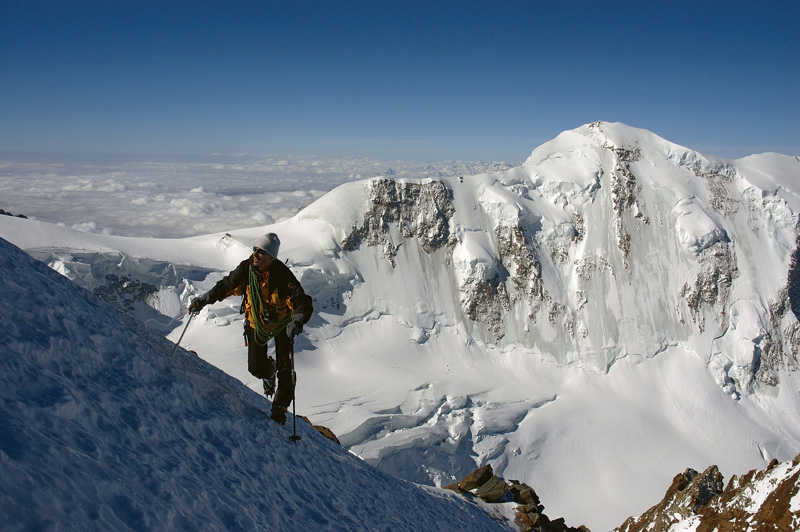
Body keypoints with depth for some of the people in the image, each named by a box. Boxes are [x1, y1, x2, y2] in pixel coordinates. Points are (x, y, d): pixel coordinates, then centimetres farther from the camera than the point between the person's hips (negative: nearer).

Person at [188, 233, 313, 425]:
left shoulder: (283, 276, -31)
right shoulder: (246, 269, -20)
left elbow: (303, 303, -36)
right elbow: (226, 286, 0)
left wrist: (297, 321, -56)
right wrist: (204, 299, -4)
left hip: (281, 323, -2)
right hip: (256, 322, 3)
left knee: (285, 368, -4)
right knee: (256, 368, -1)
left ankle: (280, 407, 17)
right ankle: (269, 371, 37)